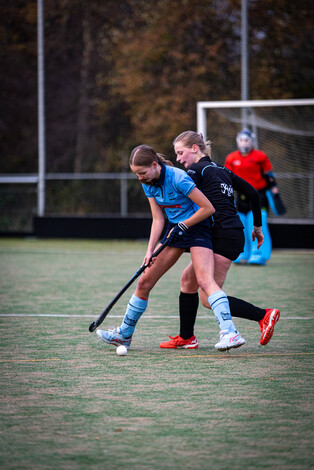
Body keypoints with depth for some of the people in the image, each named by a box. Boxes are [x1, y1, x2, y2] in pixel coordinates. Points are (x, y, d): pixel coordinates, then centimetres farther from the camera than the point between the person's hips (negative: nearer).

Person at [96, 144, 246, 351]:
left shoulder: (178, 179, -25)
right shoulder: (148, 184, -2)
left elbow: (208, 208, -21)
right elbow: (158, 219, 3)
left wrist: (182, 226, -15)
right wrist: (150, 251, -7)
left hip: (196, 226, -8)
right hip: (175, 229, 8)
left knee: (205, 280, -28)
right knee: (145, 281, 6)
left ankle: (230, 332, -38)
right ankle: (124, 334, 20)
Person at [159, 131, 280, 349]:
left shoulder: (196, 170, -6)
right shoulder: (222, 170, 18)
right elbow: (253, 193, 19)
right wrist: (257, 226, 27)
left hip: (224, 238, -9)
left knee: (208, 299, -8)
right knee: (188, 278, 16)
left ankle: (264, 315, -10)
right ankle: (186, 338, 19)